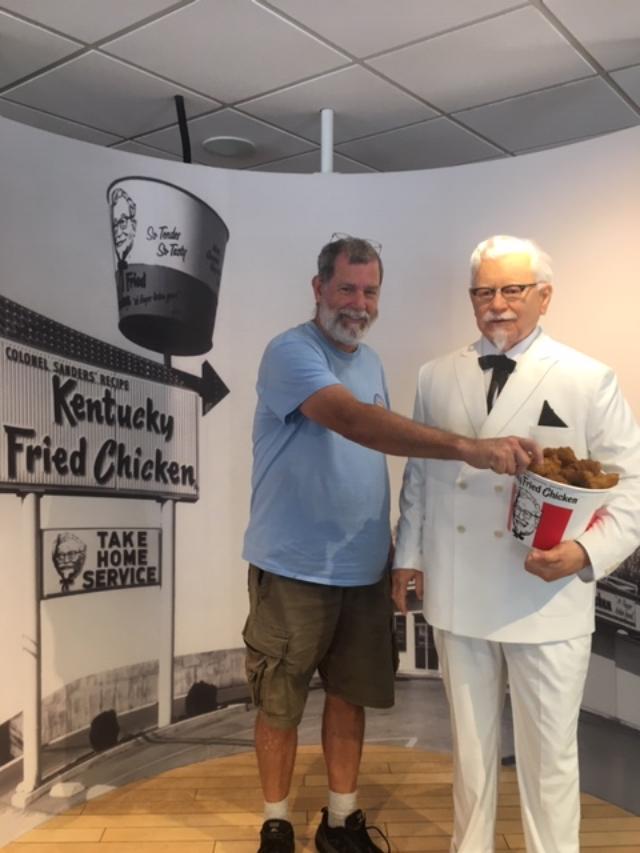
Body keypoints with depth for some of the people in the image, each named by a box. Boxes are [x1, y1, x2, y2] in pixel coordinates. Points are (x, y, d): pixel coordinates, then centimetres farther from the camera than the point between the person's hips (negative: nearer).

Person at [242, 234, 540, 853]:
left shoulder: (370, 362, 11)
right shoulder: (290, 352, -15)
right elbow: (352, 420, -32)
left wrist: (393, 554, 12)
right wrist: (467, 447, -41)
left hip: (364, 570, 6)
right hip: (294, 569, -6)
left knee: (350, 695, 16)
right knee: (279, 705, 9)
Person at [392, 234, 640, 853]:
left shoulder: (588, 380, -3)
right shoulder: (437, 378, 7)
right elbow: (418, 475, 12)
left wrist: (588, 552, -18)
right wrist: (407, 555, 11)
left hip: (547, 601, -3)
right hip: (456, 594, 3)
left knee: (548, 751, 11)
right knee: (470, 742, 19)